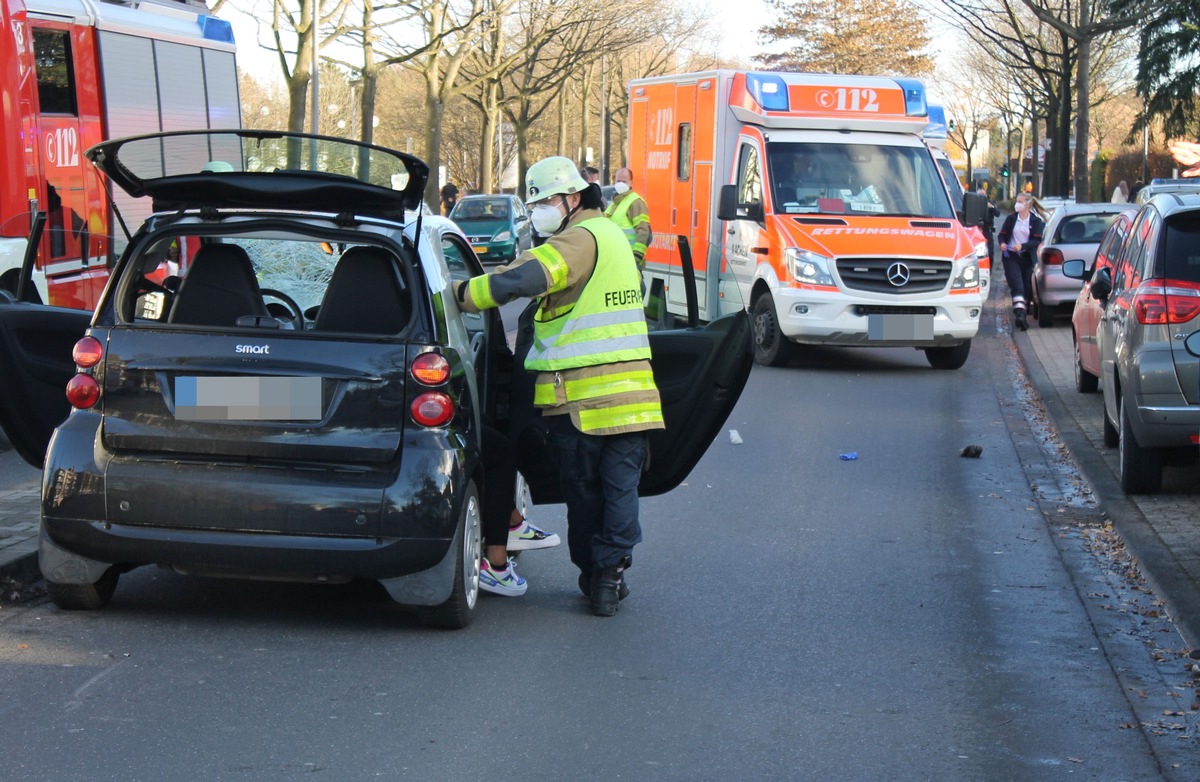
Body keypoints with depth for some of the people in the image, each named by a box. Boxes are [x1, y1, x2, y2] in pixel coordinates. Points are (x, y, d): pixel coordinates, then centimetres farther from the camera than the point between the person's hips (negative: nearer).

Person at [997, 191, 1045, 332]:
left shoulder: (1035, 221, 1)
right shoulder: (1011, 219, 5)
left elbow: (1037, 241, -6)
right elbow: (1002, 234, 10)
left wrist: (1022, 246, -21)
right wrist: (1002, 243, -12)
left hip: (1027, 258, 1)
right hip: (1011, 257, -1)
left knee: (1027, 287, 6)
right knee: (1017, 285, -17)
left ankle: (1021, 316, 17)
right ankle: (1019, 313, -29)